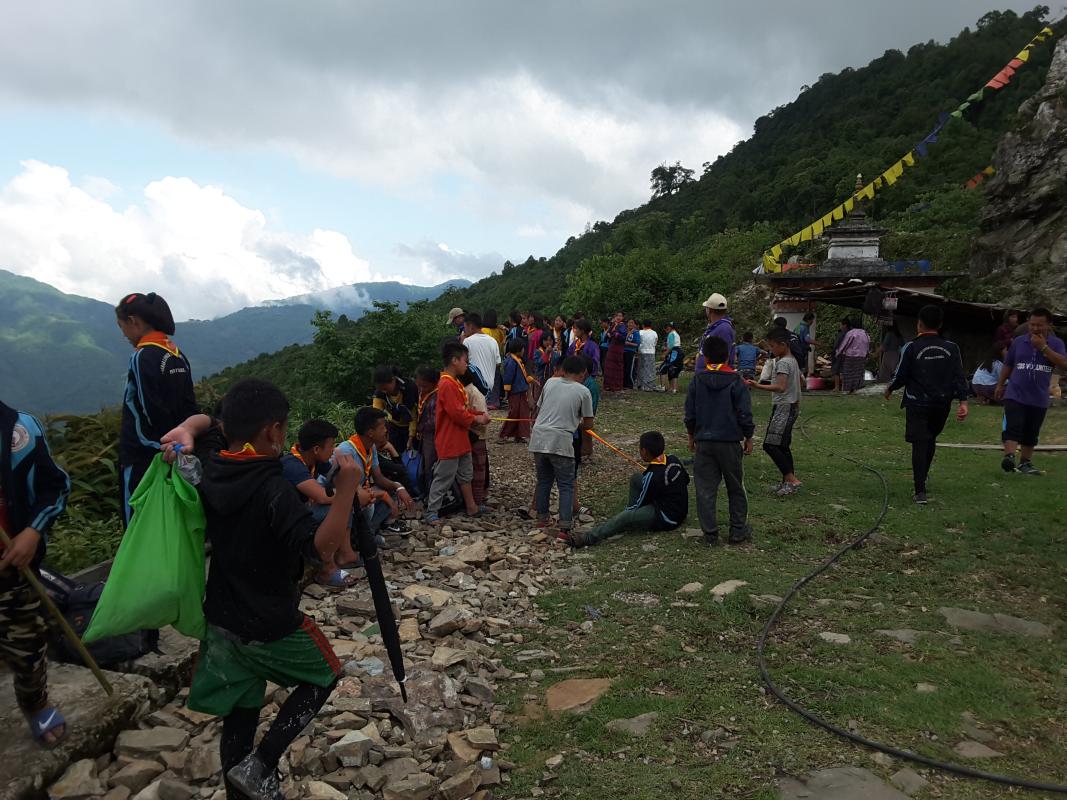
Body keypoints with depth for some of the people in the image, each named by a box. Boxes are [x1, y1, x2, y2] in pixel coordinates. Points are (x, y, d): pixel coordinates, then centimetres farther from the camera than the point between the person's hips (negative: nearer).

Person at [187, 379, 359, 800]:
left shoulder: (208, 475, -4)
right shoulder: (274, 488, -26)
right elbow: (320, 547, -36)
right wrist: (346, 488, -37)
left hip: (221, 622, 7)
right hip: (272, 626, -6)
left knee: (238, 717, 18)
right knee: (324, 675, 18)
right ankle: (258, 766, 10)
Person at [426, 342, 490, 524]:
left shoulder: (455, 383, 11)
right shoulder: (447, 385, -22)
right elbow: (457, 413, -25)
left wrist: (479, 415, 1)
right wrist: (477, 419, -12)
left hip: (460, 440, 10)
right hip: (449, 442, -10)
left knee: (466, 475, 18)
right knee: (443, 479, -1)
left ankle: (471, 507, 29)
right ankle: (431, 513, 9)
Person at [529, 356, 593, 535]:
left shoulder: (550, 383, 11)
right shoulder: (583, 391, 1)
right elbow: (588, 423, 6)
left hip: (539, 438, 4)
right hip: (561, 442, -4)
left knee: (543, 480, 20)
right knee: (566, 485, 5)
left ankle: (542, 518, 30)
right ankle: (565, 526, -1)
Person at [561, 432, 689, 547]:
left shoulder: (652, 476, -23)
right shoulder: (673, 459, -2)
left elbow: (640, 503, -13)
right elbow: (686, 480, 15)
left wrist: (627, 509, 3)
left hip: (667, 520, -9)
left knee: (627, 517, -31)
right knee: (636, 478, 11)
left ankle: (586, 539, -44)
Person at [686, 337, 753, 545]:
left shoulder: (697, 381, 0)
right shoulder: (735, 381, -7)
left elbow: (689, 413, 5)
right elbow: (744, 413, -6)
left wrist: (691, 436, 18)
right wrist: (748, 438, 6)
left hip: (703, 442, 1)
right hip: (730, 442, -1)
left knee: (705, 489, 6)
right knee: (735, 488, 12)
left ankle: (710, 533, 8)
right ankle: (738, 531, 16)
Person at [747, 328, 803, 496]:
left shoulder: (783, 363, -16)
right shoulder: (793, 360, 15)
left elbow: (781, 387, -28)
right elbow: (799, 380, 25)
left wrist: (758, 386, -36)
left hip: (783, 407, -10)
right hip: (792, 406, 10)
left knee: (770, 444, -14)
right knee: (783, 445, 13)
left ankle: (792, 479, -15)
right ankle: (788, 481, 16)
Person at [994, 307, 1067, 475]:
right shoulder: (1018, 341, 3)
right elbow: (1008, 365, 13)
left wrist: (1043, 347, -21)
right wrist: (999, 385, 15)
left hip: (1039, 399, 1)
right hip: (1015, 395, -1)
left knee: (1031, 434, 12)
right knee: (1013, 427, -17)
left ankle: (1025, 462, 23)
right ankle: (1009, 457, -26)